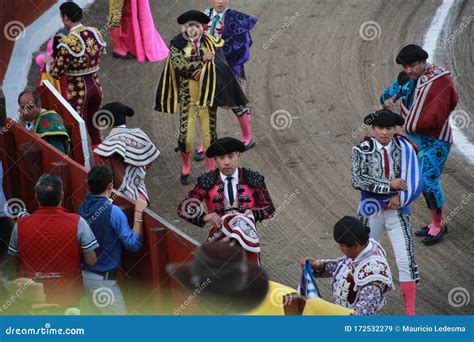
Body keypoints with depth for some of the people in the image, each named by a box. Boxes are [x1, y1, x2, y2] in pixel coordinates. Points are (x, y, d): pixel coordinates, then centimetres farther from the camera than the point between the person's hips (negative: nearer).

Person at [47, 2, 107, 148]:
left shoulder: (68, 42, -23)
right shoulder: (96, 33, -3)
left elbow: (56, 73, -18)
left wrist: (49, 62, 3)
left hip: (78, 90, -6)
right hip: (96, 85, 6)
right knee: (94, 125, 23)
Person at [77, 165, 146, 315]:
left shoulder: (82, 208, 1)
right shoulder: (112, 211, -19)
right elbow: (133, 244, -19)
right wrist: (138, 213, -14)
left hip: (83, 273, 7)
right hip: (103, 279, -7)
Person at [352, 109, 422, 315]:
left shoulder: (404, 149, -1)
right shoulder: (362, 150, -5)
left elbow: (414, 180, -1)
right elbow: (358, 180, -16)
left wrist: (400, 197, -15)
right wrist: (389, 185, -19)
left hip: (397, 210, 0)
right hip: (371, 211, 0)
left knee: (405, 260, -5)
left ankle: (410, 310, 2)